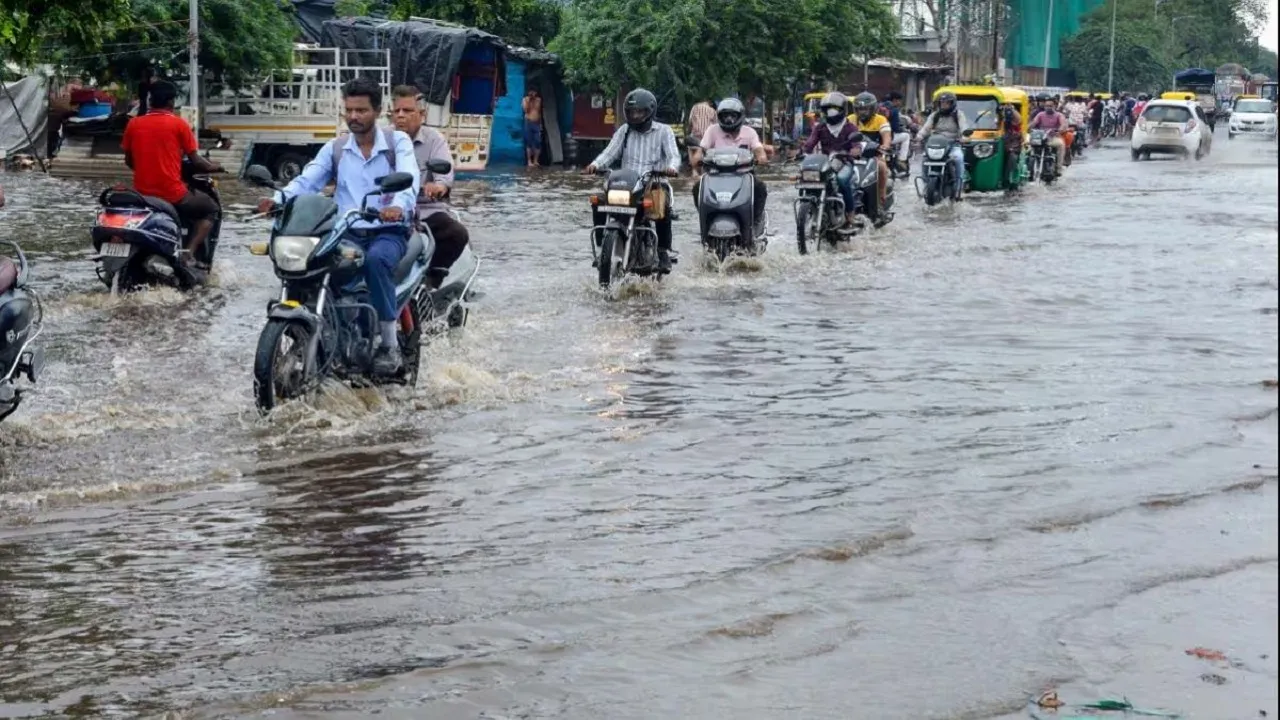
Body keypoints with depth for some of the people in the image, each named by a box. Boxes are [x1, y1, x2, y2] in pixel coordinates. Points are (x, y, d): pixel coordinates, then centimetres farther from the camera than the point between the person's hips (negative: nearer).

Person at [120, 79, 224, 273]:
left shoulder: (133, 124, 5)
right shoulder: (178, 124, -5)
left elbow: (129, 160, 14)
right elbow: (195, 160, -2)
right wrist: (213, 167, 18)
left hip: (142, 194, 5)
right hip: (173, 195, -5)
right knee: (210, 208, 19)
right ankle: (189, 254, -1)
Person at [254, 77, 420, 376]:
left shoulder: (398, 141, 4)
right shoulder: (334, 148, 14)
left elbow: (409, 179, -15)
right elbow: (307, 180, 1)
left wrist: (399, 206, -39)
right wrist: (279, 199, -22)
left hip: (388, 231, -3)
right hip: (346, 232, 3)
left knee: (376, 260, -37)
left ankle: (389, 343, -26)